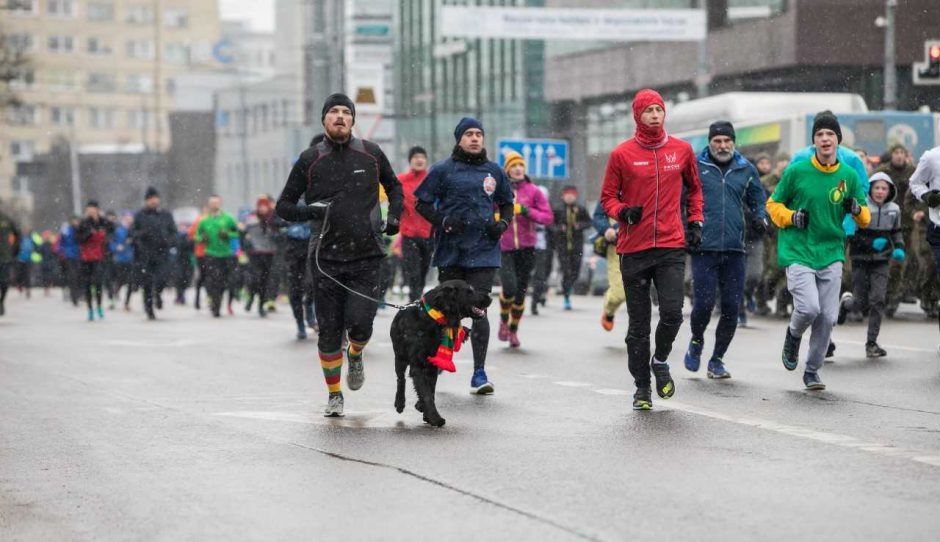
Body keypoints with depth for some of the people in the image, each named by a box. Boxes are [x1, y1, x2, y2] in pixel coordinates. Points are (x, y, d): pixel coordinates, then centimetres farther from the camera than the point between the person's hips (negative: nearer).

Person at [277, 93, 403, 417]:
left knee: (360, 323, -12)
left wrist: (394, 216, 5)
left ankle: (355, 355, 24)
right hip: (326, 258, 0)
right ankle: (334, 394, 19)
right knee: (329, 330, 1)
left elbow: (394, 186, 23)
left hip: (367, 257, 0)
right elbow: (283, 207, 5)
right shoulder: (309, 160, 0)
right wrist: (310, 211, -15)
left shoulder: (371, 154, 4)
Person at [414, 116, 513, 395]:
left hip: (484, 250, 1)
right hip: (451, 250, -1)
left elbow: (507, 203, 23)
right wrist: (443, 220, -13)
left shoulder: (493, 171, 11)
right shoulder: (443, 170, 2)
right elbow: (422, 203, 3)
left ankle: (479, 373, -9)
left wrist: (503, 223, 3)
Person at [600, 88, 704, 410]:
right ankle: (641, 386, 17)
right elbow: (608, 196, 7)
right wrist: (622, 212, -13)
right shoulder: (622, 154, 0)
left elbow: (694, 187, 22)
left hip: (672, 245, 1)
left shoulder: (681, 150, 6)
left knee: (672, 313, -13)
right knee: (638, 323, 4)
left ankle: (660, 360, 16)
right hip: (634, 249, -1)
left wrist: (695, 221, 11)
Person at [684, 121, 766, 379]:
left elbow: (759, 200, 22)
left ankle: (717, 360, 17)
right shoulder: (695, 167, 3)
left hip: (735, 250, 3)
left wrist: (760, 218, 1)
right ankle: (696, 341, 22)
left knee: (731, 308, 2)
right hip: (704, 248, -3)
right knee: (703, 303, -9)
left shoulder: (746, 169, 12)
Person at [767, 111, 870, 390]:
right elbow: (773, 204, 8)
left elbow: (865, 219, 12)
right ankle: (793, 335, 17)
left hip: (831, 255, 3)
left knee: (828, 317, 0)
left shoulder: (850, 176, 3)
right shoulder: (797, 171, -4)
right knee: (809, 308, -18)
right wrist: (790, 217, -12)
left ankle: (812, 370, 19)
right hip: (798, 253, -3)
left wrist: (857, 210, -11)